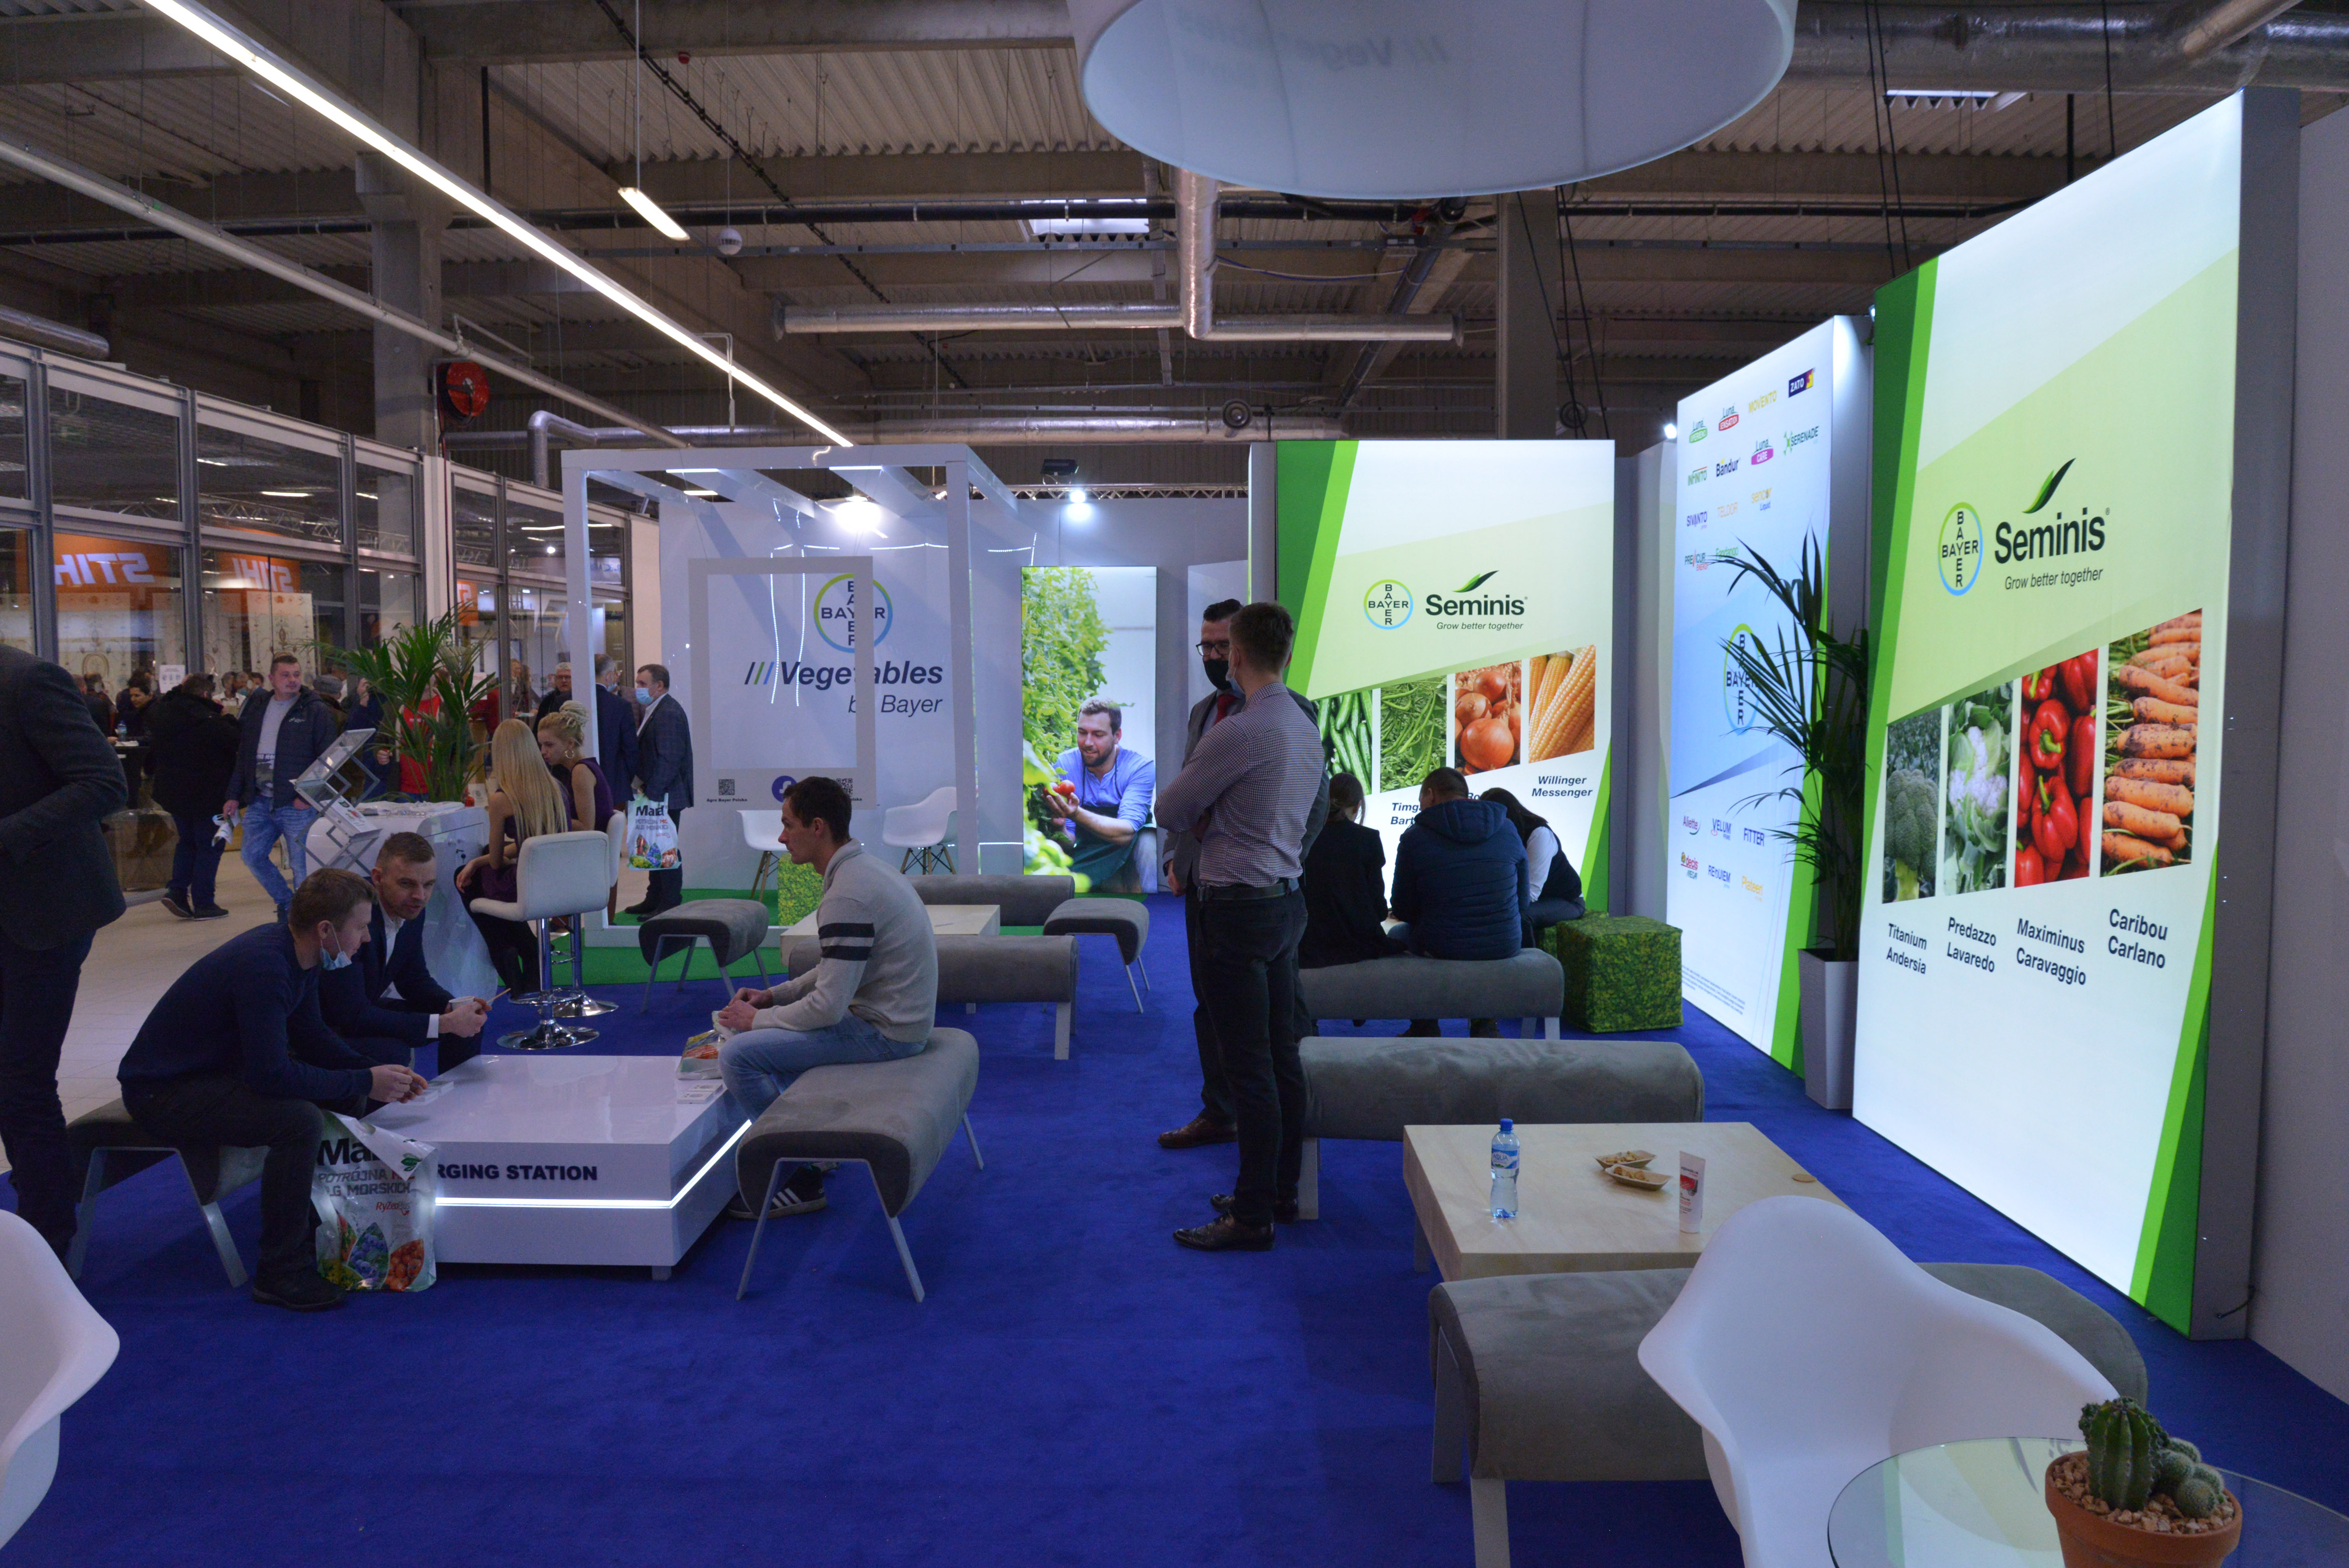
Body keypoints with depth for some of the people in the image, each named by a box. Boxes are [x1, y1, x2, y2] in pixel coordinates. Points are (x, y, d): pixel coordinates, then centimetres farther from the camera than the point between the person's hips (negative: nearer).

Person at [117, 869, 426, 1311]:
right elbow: (271, 1075, -32)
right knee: (299, 1120, -29)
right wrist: (364, 1081, -23)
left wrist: (376, 1072, -3)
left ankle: (325, 1223, 14)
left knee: (349, 1093, 4)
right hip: (161, 1092, -10)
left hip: (217, 1067, 10)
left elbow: (310, 1035, 11)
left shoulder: (296, 952, -1)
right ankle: (281, 1274, -15)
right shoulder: (264, 968, -30)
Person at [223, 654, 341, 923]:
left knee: (302, 865, -3)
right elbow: (243, 756, 18)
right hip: (260, 801, 6)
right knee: (252, 855, 9)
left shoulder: (317, 712, -3)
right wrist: (235, 796, 13)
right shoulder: (256, 709, 14)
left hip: (296, 804, -6)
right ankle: (286, 902, 25)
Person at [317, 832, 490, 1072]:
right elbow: (353, 1016, -32)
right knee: (391, 1053, -33)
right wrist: (445, 1023, -32)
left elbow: (414, 979, 9)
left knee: (470, 1023, 4)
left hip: (363, 1009, 9)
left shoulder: (411, 908, -6)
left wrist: (454, 1007, -13)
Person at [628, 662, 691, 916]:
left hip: (666, 796, -10)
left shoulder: (669, 713, -17)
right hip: (654, 793, 10)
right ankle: (654, 899, 25)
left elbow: (668, 759, -22)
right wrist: (641, 783, 12)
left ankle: (670, 906, 2)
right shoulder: (651, 710, 15)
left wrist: (652, 793, -22)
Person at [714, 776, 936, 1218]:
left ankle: (800, 1181, 1)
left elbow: (829, 1007, -24)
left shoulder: (847, 896, -24)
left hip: (884, 1032, -10)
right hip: (898, 1016, 10)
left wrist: (756, 1021, -8)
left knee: (738, 1055, -11)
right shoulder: (866, 867, 8)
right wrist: (773, 996, 12)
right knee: (772, 1025, 24)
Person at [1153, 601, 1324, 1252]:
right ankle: (1281, 1192, 28)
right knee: (1283, 1057, 16)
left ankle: (1253, 1217, 4)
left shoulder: (1241, 730, -19)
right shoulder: (1305, 726, 11)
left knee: (1250, 1069, -3)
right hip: (1288, 899, 10)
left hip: (1241, 908, -9)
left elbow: (1170, 808, -11)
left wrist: (1199, 818, 13)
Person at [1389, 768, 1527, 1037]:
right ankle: (1486, 1023, 32)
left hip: (1440, 948, -3)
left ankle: (1425, 1027, 33)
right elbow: (1522, 901, 9)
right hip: (1505, 947, 3)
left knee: (1398, 934, 30)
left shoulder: (1414, 837, -7)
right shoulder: (1507, 830, 3)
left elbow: (1404, 911, 0)